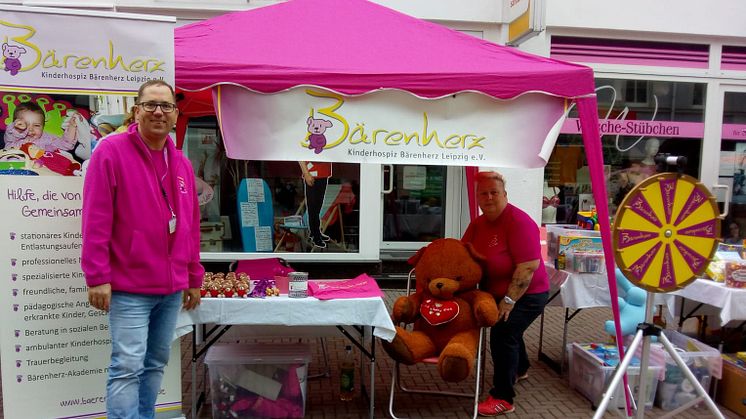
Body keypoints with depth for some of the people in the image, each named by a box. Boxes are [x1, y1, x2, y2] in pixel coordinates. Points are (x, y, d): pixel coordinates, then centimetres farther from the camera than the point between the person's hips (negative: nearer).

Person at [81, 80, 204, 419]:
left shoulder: (182, 164, 12)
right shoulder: (111, 151, -7)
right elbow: (96, 220, -12)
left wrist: (194, 278, 15)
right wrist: (97, 276, -15)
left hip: (172, 288, 6)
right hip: (129, 287, -6)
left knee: (156, 364, 15)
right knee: (128, 368, -3)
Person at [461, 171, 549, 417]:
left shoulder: (519, 222, -26)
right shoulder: (478, 223, 0)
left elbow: (529, 266, -30)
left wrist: (509, 300, -29)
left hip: (526, 295, -9)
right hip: (496, 294, 9)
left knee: (502, 334, -17)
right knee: (508, 332, 26)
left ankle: (503, 399, -4)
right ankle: (520, 369, 55)